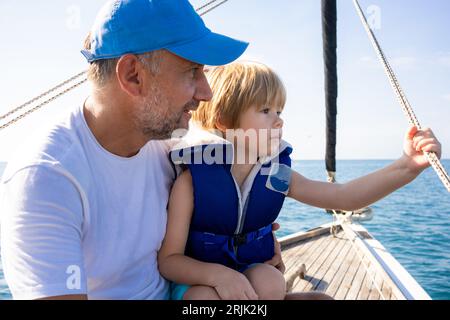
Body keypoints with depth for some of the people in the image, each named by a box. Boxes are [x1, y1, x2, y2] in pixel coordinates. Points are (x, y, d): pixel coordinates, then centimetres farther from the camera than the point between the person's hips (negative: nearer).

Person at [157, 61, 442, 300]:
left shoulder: (277, 174, -9)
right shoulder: (192, 180, -23)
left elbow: (345, 197, -11)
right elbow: (169, 259, -19)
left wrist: (407, 165, -22)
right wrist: (217, 274, -38)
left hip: (254, 271, 4)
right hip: (198, 280, -3)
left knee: (271, 283, -28)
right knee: (206, 298, -35)